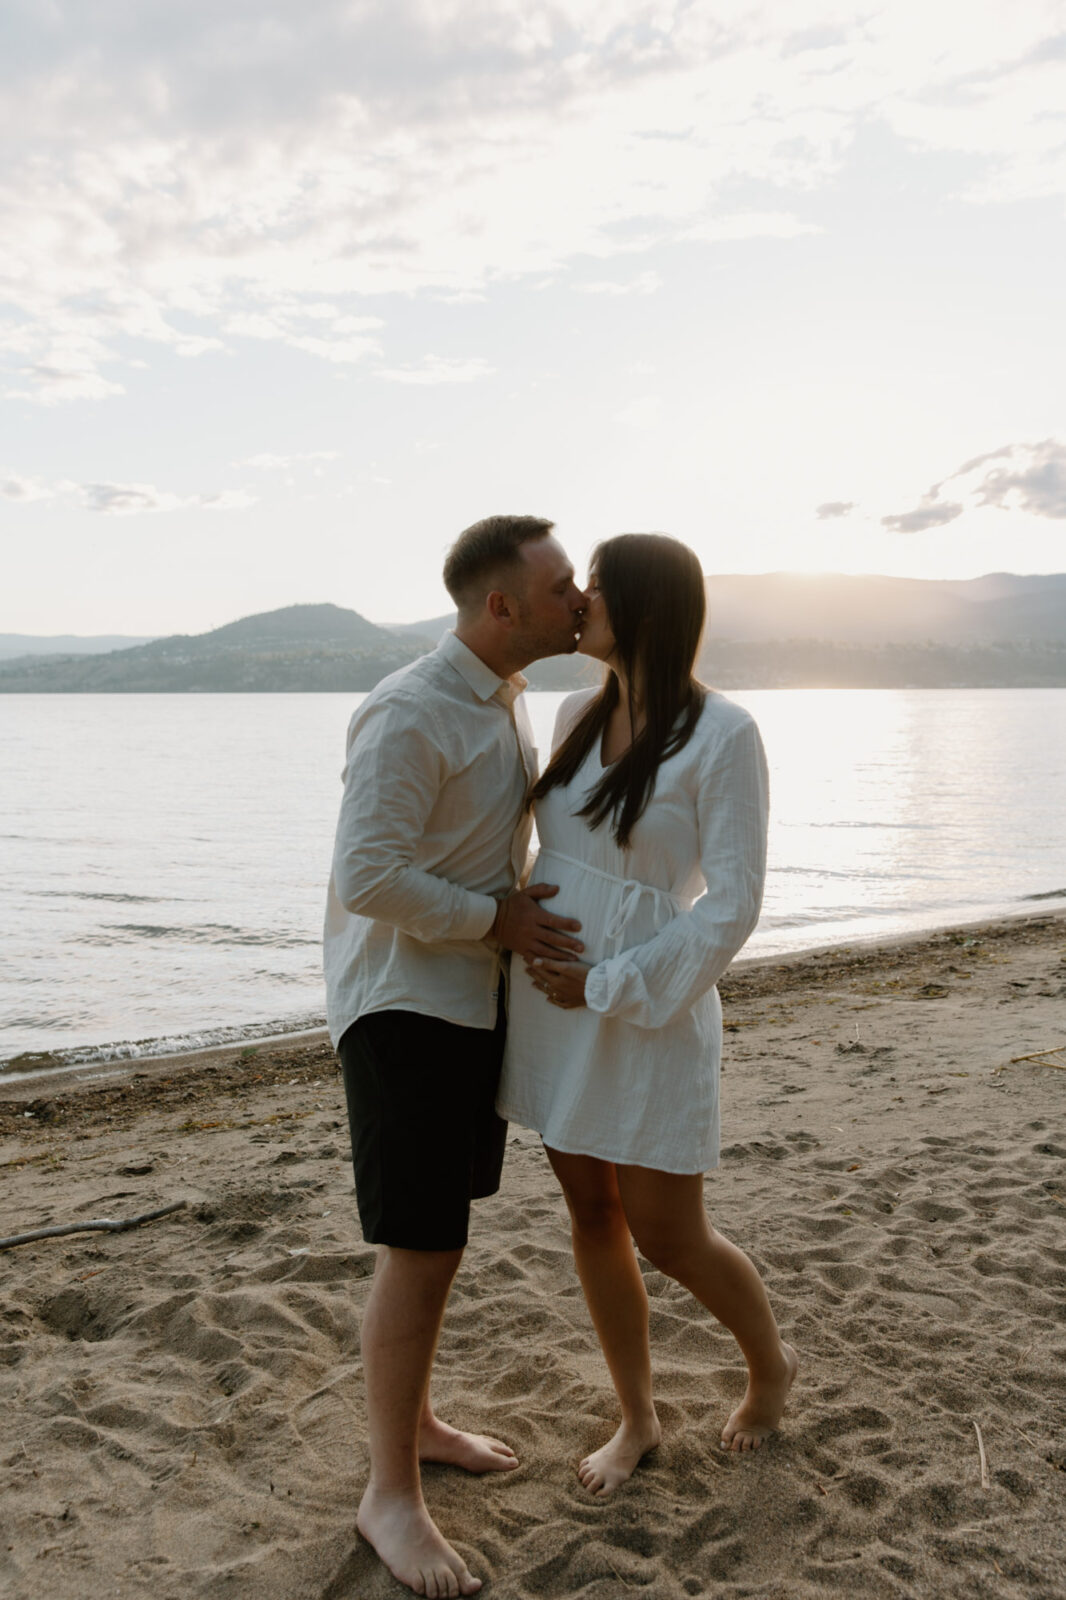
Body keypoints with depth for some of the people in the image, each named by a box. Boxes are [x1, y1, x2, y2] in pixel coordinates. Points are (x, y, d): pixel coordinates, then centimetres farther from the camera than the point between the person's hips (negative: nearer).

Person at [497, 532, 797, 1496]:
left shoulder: (723, 735, -16)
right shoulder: (578, 716, 4)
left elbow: (732, 905, -17)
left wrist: (609, 987, -18)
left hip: (647, 1014, -6)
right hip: (555, 1004, 6)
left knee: (668, 1238, 5)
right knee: (592, 1216, 14)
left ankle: (771, 1361, 37)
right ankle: (637, 1419, 35)